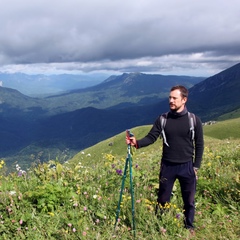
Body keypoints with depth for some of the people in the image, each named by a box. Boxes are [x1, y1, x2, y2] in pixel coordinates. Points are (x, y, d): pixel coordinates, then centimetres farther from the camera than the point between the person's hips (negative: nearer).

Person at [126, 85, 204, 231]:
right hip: (167, 166, 1)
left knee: (189, 201, 14)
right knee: (163, 199, 12)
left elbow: (199, 145, 0)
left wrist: (196, 167, -1)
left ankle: (189, 227, 36)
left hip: (187, 167, 0)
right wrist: (137, 143, -26)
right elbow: (151, 138, -7)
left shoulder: (194, 120, -6)